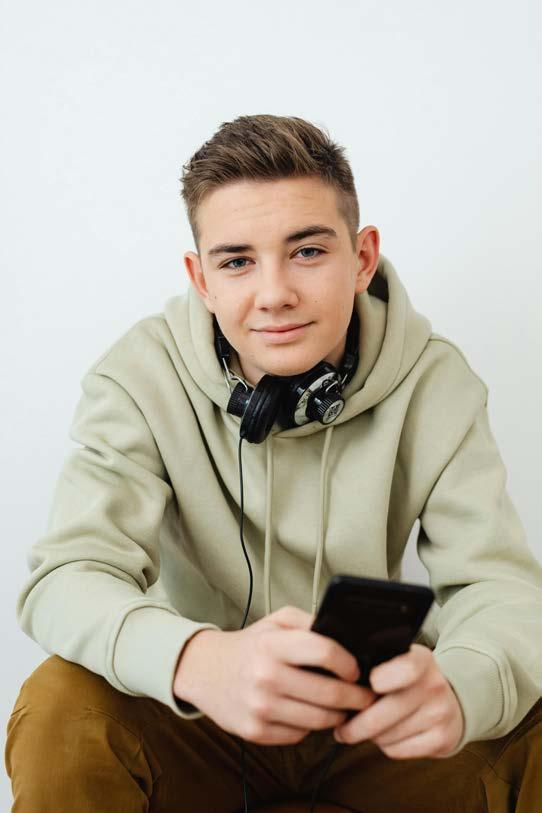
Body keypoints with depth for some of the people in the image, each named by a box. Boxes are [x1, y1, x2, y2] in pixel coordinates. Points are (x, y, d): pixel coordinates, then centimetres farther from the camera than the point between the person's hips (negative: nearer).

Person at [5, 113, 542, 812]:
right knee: (61, 709, -30)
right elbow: (65, 576, -24)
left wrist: (457, 684, -42)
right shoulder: (141, 375, -13)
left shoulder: (433, 380, -9)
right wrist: (198, 661, -48)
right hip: (202, 721, -1)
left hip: (379, 719, 2)